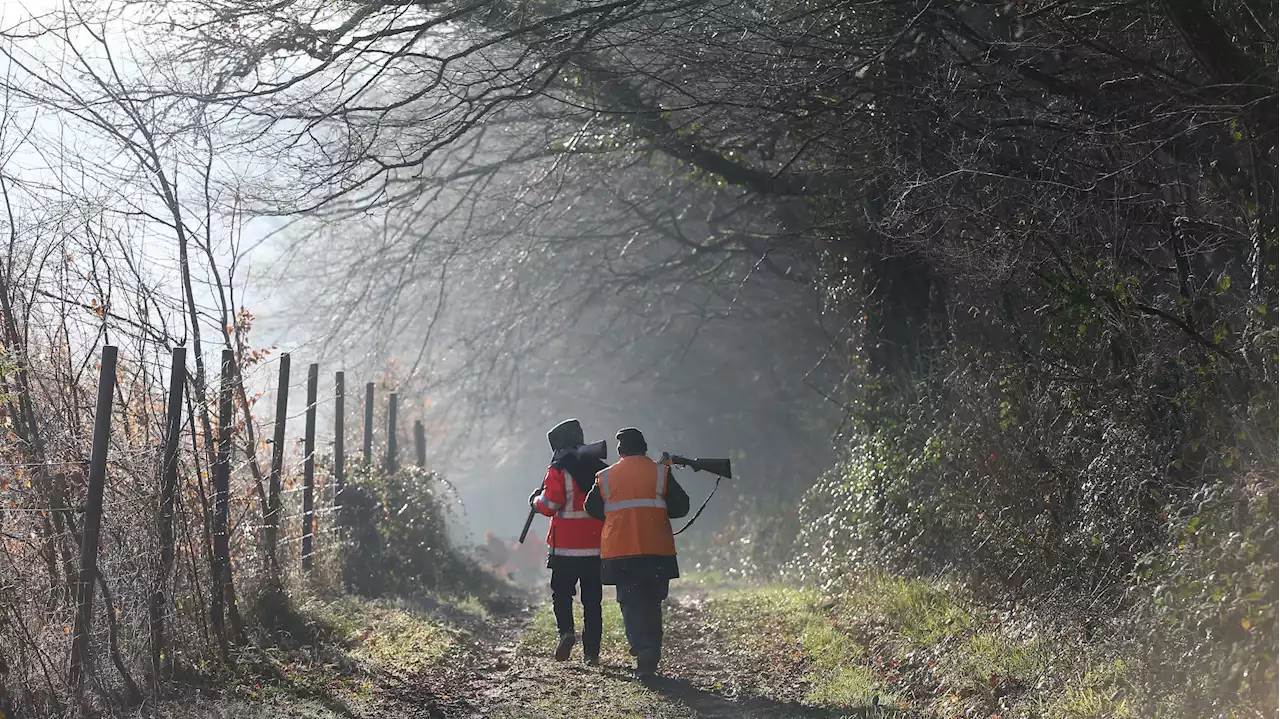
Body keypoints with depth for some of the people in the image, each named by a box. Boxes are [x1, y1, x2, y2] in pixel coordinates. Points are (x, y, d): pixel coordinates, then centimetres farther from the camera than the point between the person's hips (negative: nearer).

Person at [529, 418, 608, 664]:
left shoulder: (559, 470, -9)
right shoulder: (600, 469, 7)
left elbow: (549, 505, -15)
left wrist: (535, 500, 5)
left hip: (566, 547, -4)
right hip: (597, 547, 4)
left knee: (561, 593, 11)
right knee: (592, 599, 9)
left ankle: (566, 631, -12)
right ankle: (592, 651, 8)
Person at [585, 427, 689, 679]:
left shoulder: (605, 477, 5)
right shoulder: (660, 473, 1)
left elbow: (593, 509, 12)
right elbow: (680, 506, 0)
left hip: (619, 553, 0)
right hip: (657, 551, 0)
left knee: (631, 604, 2)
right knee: (652, 604, 13)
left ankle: (643, 652, -17)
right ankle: (652, 657, 14)